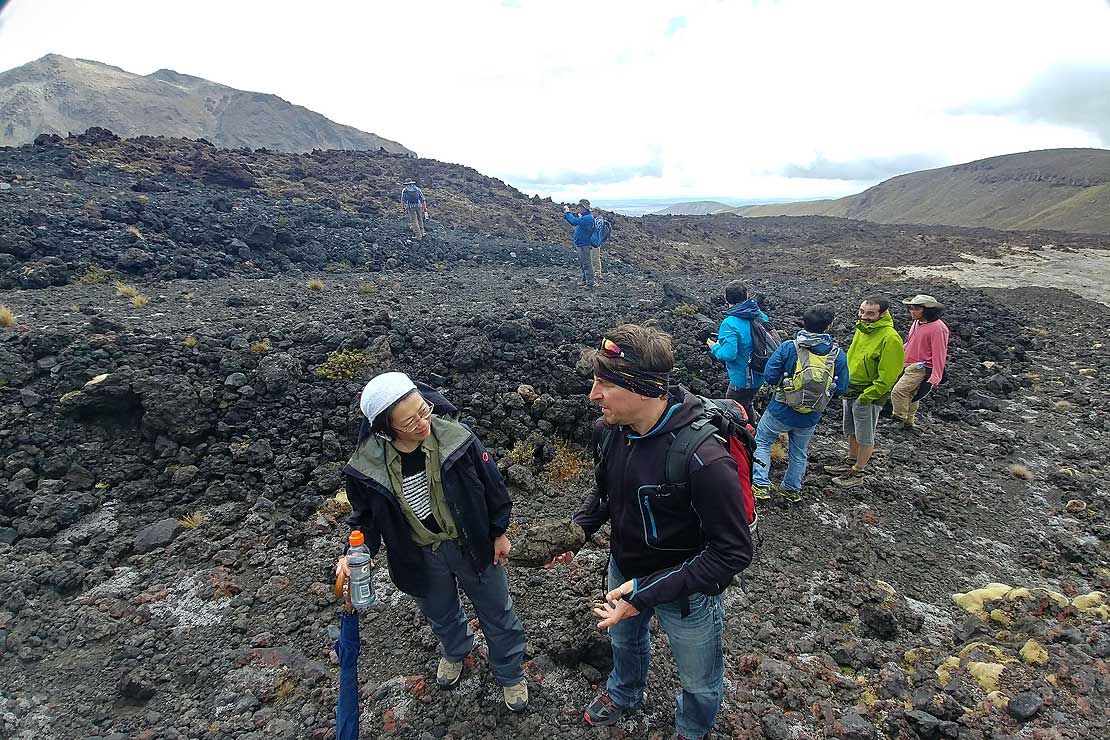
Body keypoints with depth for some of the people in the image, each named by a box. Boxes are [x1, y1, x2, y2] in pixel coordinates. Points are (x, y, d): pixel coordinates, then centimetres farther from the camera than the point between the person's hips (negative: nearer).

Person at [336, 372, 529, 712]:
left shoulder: (455, 437, -27)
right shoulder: (367, 466, -23)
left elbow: (491, 483, -11)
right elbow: (365, 517, -3)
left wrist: (499, 532, -1)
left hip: (472, 544, -1)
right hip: (421, 557, 2)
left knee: (497, 613, 19)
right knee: (441, 615, 30)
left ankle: (510, 674, 48)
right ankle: (455, 652, 65)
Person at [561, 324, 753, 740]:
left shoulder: (704, 458, -38)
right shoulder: (609, 430, -16)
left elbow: (733, 552, -30)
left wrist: (650, 592, -32)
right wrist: (578, 528, -15)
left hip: (686, 592, -5)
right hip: (625, 571, 6)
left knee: (699, 681, 24)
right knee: (624, 640, 35)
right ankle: (624, 694, 68)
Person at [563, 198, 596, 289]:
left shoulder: (588, 217, -19)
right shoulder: (584, 217, 13)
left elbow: (574, 222, -30)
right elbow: (574, 222, 19)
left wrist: (567, 213, -17)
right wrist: (566, 213, 8)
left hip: (584, 245, -10)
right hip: (579, 244, 10)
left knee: (586, 264, -7)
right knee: (582, 264, 19)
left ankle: (590, 284, -3)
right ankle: (584, 281, 30)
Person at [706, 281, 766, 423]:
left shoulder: (730, 324, -25)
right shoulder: (761, 315, -2)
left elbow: (728, 354, -32)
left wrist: (714, 346, -12)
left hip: (742, 380, -8)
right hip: (760, 375, 8)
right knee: (747, 406, 30)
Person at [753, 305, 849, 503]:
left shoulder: (788, 348, -16)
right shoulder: (838, 355, -9)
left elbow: (770, 376, -15)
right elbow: (840, 389, -3)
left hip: (781, 411, -2)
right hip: (810, 418, 3)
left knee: (761, 442, 17)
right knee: (799, 452, 23)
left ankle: (760, 486, 11)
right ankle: (792, 490, 37)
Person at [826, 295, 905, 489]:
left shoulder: (890, 338, -23)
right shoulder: (862, 328, 4)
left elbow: (887, 376, -23)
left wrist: (866, 396, -20)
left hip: (868, 396, -8)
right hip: (850, 391, 8)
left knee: (865, 438, 8)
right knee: (852, 432, 23)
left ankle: (857, 473, 23)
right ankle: (850, 463, 41)